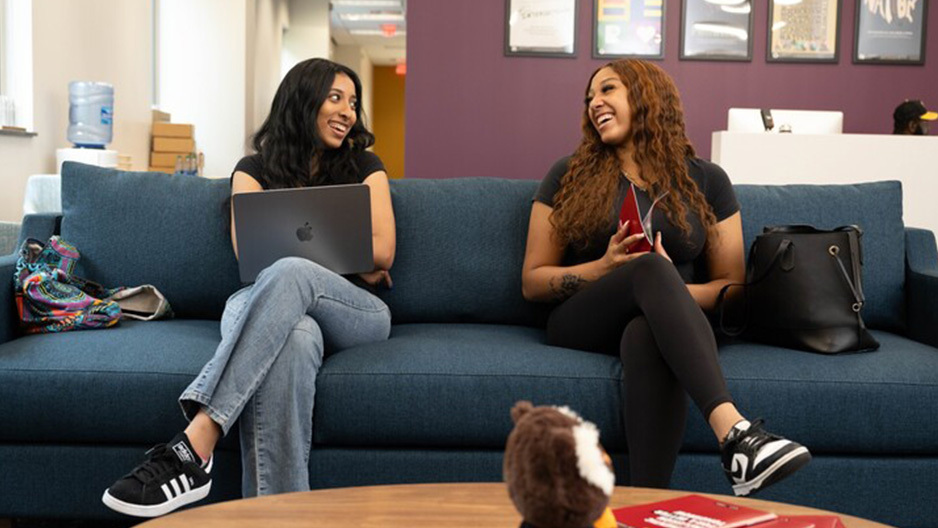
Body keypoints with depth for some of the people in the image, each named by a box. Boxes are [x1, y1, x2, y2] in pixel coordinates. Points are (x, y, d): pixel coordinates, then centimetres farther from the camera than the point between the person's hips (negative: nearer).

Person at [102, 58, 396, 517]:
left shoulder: (363, 166, 19)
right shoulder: (255, 170, 18)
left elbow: (382, 254, 5)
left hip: (358, 314, 0)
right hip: (281, 308, 0)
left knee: (288, 273, -37)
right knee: (294, 339, -42)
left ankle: (194, 445, -48)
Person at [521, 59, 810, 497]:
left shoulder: (705, 180, 11)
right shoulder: (569, 176, 10)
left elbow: (731, 286, 9)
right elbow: (532, 282, 7)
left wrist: (673, 294, -13)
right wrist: (606, 267, -12)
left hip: (660, 325, 1)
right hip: (583, 324, 0)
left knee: (647, 337, -40)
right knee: (651, 268, -36)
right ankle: (734, 432, -52)